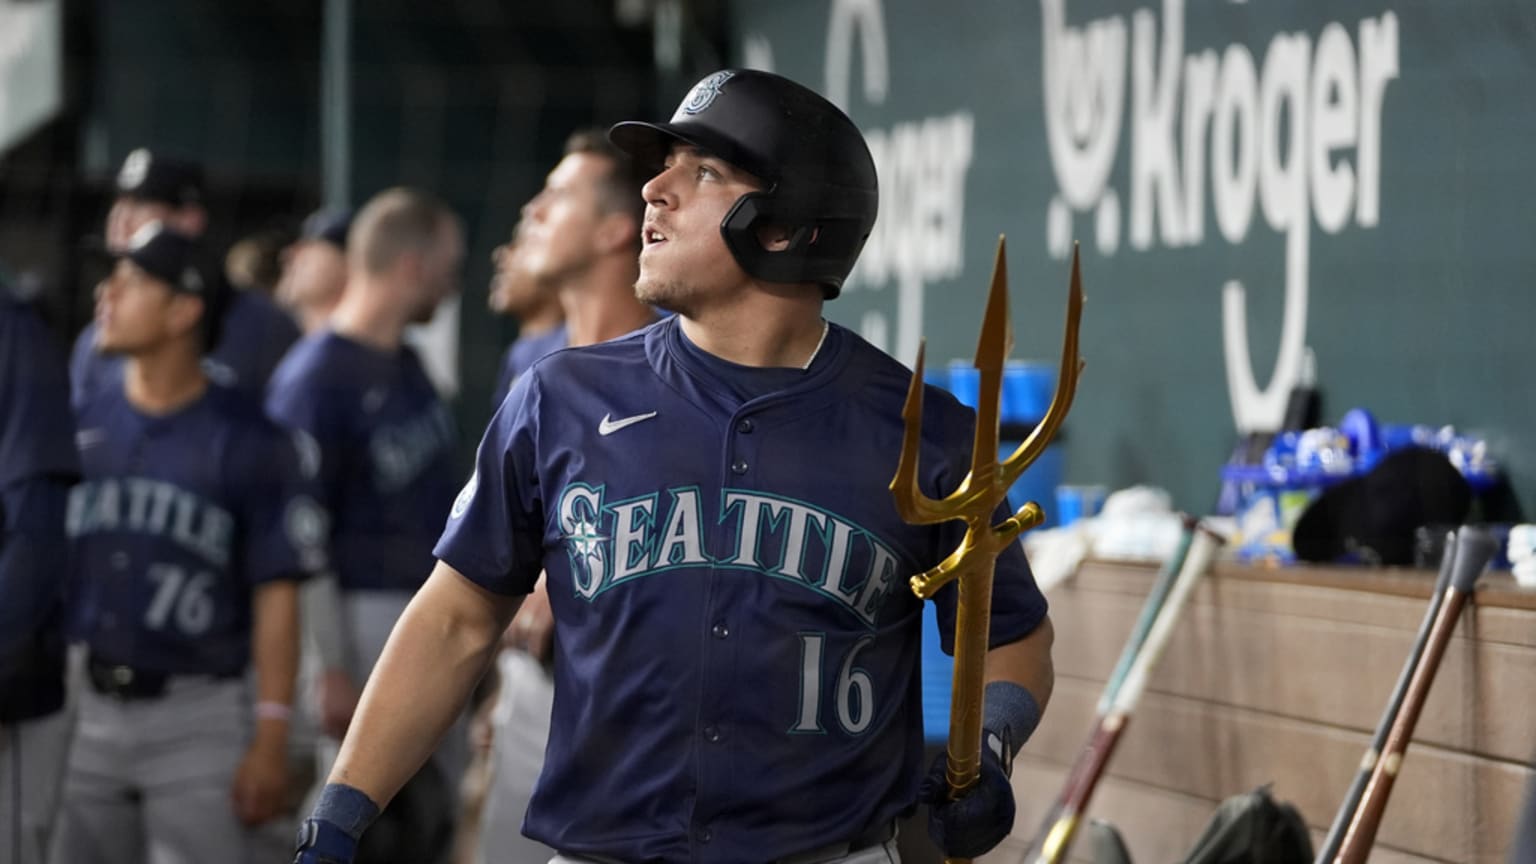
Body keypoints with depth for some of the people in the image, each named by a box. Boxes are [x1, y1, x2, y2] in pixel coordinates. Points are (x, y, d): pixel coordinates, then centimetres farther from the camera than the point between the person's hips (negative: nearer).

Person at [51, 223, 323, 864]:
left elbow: (276, 594, -6)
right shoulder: (79, 427, 7)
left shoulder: (248, 442, -5)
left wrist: (272, 735, -11)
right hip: (89, 709, 4)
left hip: (198, 715, -4)